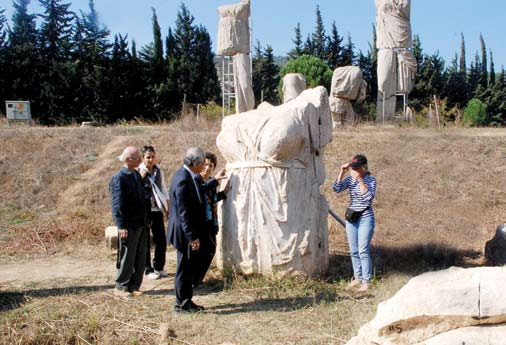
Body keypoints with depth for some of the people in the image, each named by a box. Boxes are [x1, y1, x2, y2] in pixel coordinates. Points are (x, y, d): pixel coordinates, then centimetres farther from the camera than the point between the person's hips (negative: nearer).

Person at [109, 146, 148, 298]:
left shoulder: (137, 175, 11)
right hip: (128, 226, -8)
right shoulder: (118, 178, -14)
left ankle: (134, 287, 22)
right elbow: (117, 204, -17)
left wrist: (145, 220, 15)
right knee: (127, 258, 2)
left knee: (140, 258, 12)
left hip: (141, 224, 8)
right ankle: (121, 287, 16)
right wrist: (121, 226, -21)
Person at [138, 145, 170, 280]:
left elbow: (164, 191, 16)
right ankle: (148, 270, 15)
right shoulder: (138, 172, -6)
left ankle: (159, 267, 23)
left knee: (161, 240, 6)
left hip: (157, 210, 5)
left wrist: (168, 208, 13)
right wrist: (141, 177, -22)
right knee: (145, 241, 3)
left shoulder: (159, 172, 9)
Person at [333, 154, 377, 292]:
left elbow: (369, 197, -22)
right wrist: (342, 173, -16)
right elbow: (337, 189, -8)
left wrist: (360, 180, -24)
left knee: (363, 251, -7)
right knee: (353, 251, 12)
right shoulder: (350, 179, 4)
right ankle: (357, 277, 24)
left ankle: (366, 281, 0)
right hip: (351, 218, 5)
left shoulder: (371, 179, -7)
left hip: (365, 218, -5)